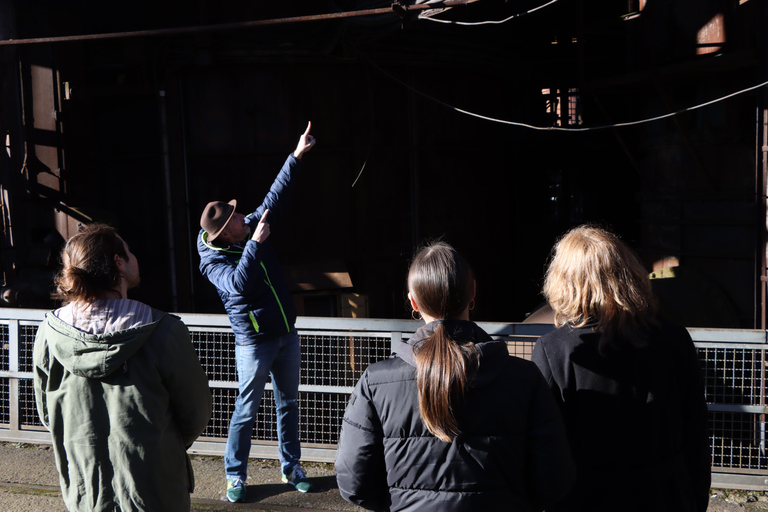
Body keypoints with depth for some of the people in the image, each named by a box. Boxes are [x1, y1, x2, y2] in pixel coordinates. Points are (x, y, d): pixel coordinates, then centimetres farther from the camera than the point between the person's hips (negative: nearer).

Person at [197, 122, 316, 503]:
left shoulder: (253, 228, 1)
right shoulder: (213, 261, -15)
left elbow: (275, 196, 5)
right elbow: (238, 283, -34)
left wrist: (297, 156, 1)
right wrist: (255, 242, -33)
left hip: (286, 335, 6)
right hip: (254, 342, -6)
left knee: (289, 404, 16)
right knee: (246, 411, 3)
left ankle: (290, 467, 31)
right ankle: (235, 477, 20)